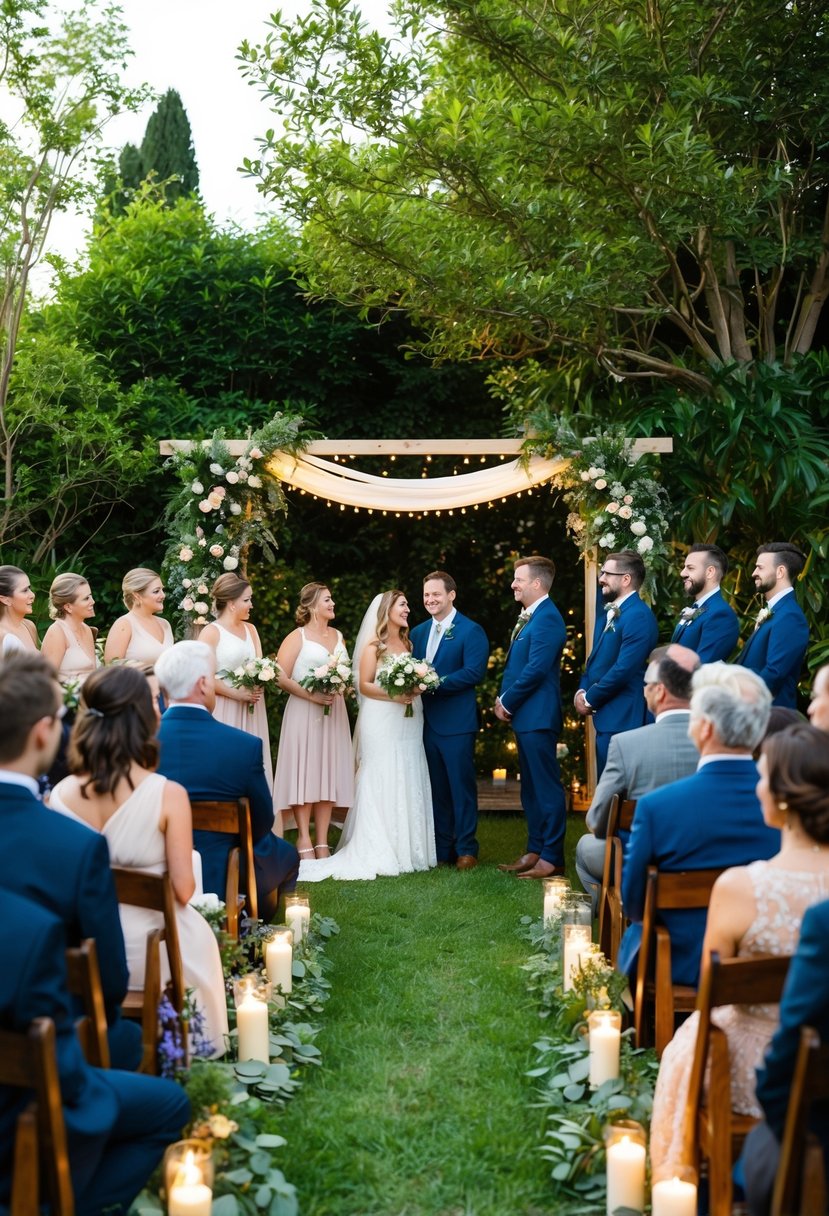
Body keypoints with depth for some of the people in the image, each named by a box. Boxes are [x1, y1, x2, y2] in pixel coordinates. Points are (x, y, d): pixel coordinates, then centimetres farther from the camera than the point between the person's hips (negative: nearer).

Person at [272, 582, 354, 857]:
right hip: (304, 711, -6)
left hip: (334, 712, 6)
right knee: (304, 771, -5)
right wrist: (311, 695, -17)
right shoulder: (297, 637, -2)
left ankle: (322, 842, 8)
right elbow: (281, 677, -10)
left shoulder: (338, 636, 17)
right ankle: (304, 839, 0)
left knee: (328, 773, 4)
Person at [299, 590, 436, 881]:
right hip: (381, 722, -6)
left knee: (408, 783, 5)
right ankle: (379, 852, -4)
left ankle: (407, 849, 11)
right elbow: (364, 685, -7)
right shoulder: (374, 645, -2)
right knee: (382, 782, -6)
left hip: (409, 722, 6)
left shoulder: (408, 643, 17)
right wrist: (393, 695, -18)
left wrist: (416, 687, -4)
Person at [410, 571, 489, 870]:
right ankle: (441, 849, 19)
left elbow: (474, 672, -16)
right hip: (426, 720, 6)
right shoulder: (418, 632, 15)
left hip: (456, 721, -6)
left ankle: (466, 849, 9)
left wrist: (434, 683, -20)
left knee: (462, 786, 0)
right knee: (436, 788, 11)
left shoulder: (471, 631, -5)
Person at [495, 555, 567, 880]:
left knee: (546, 787, -4)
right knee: (531, 788, 15)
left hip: (538, 717, -10)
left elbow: (536, 669, -21)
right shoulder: (529, 617, 15)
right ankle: (535, 851, 24)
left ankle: (551, 857, 2)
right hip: (524, 716, 10)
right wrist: (504, 700, 5)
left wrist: (507, 702, -12)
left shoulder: (547, 618, -16)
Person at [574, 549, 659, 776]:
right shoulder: (608, 614, 16)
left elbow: (624, 669, -21)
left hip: (622, 719, -9)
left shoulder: (639, 616, -16)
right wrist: (582, 691, 3)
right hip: (605, 717, 9)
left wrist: (590, 699, -11)